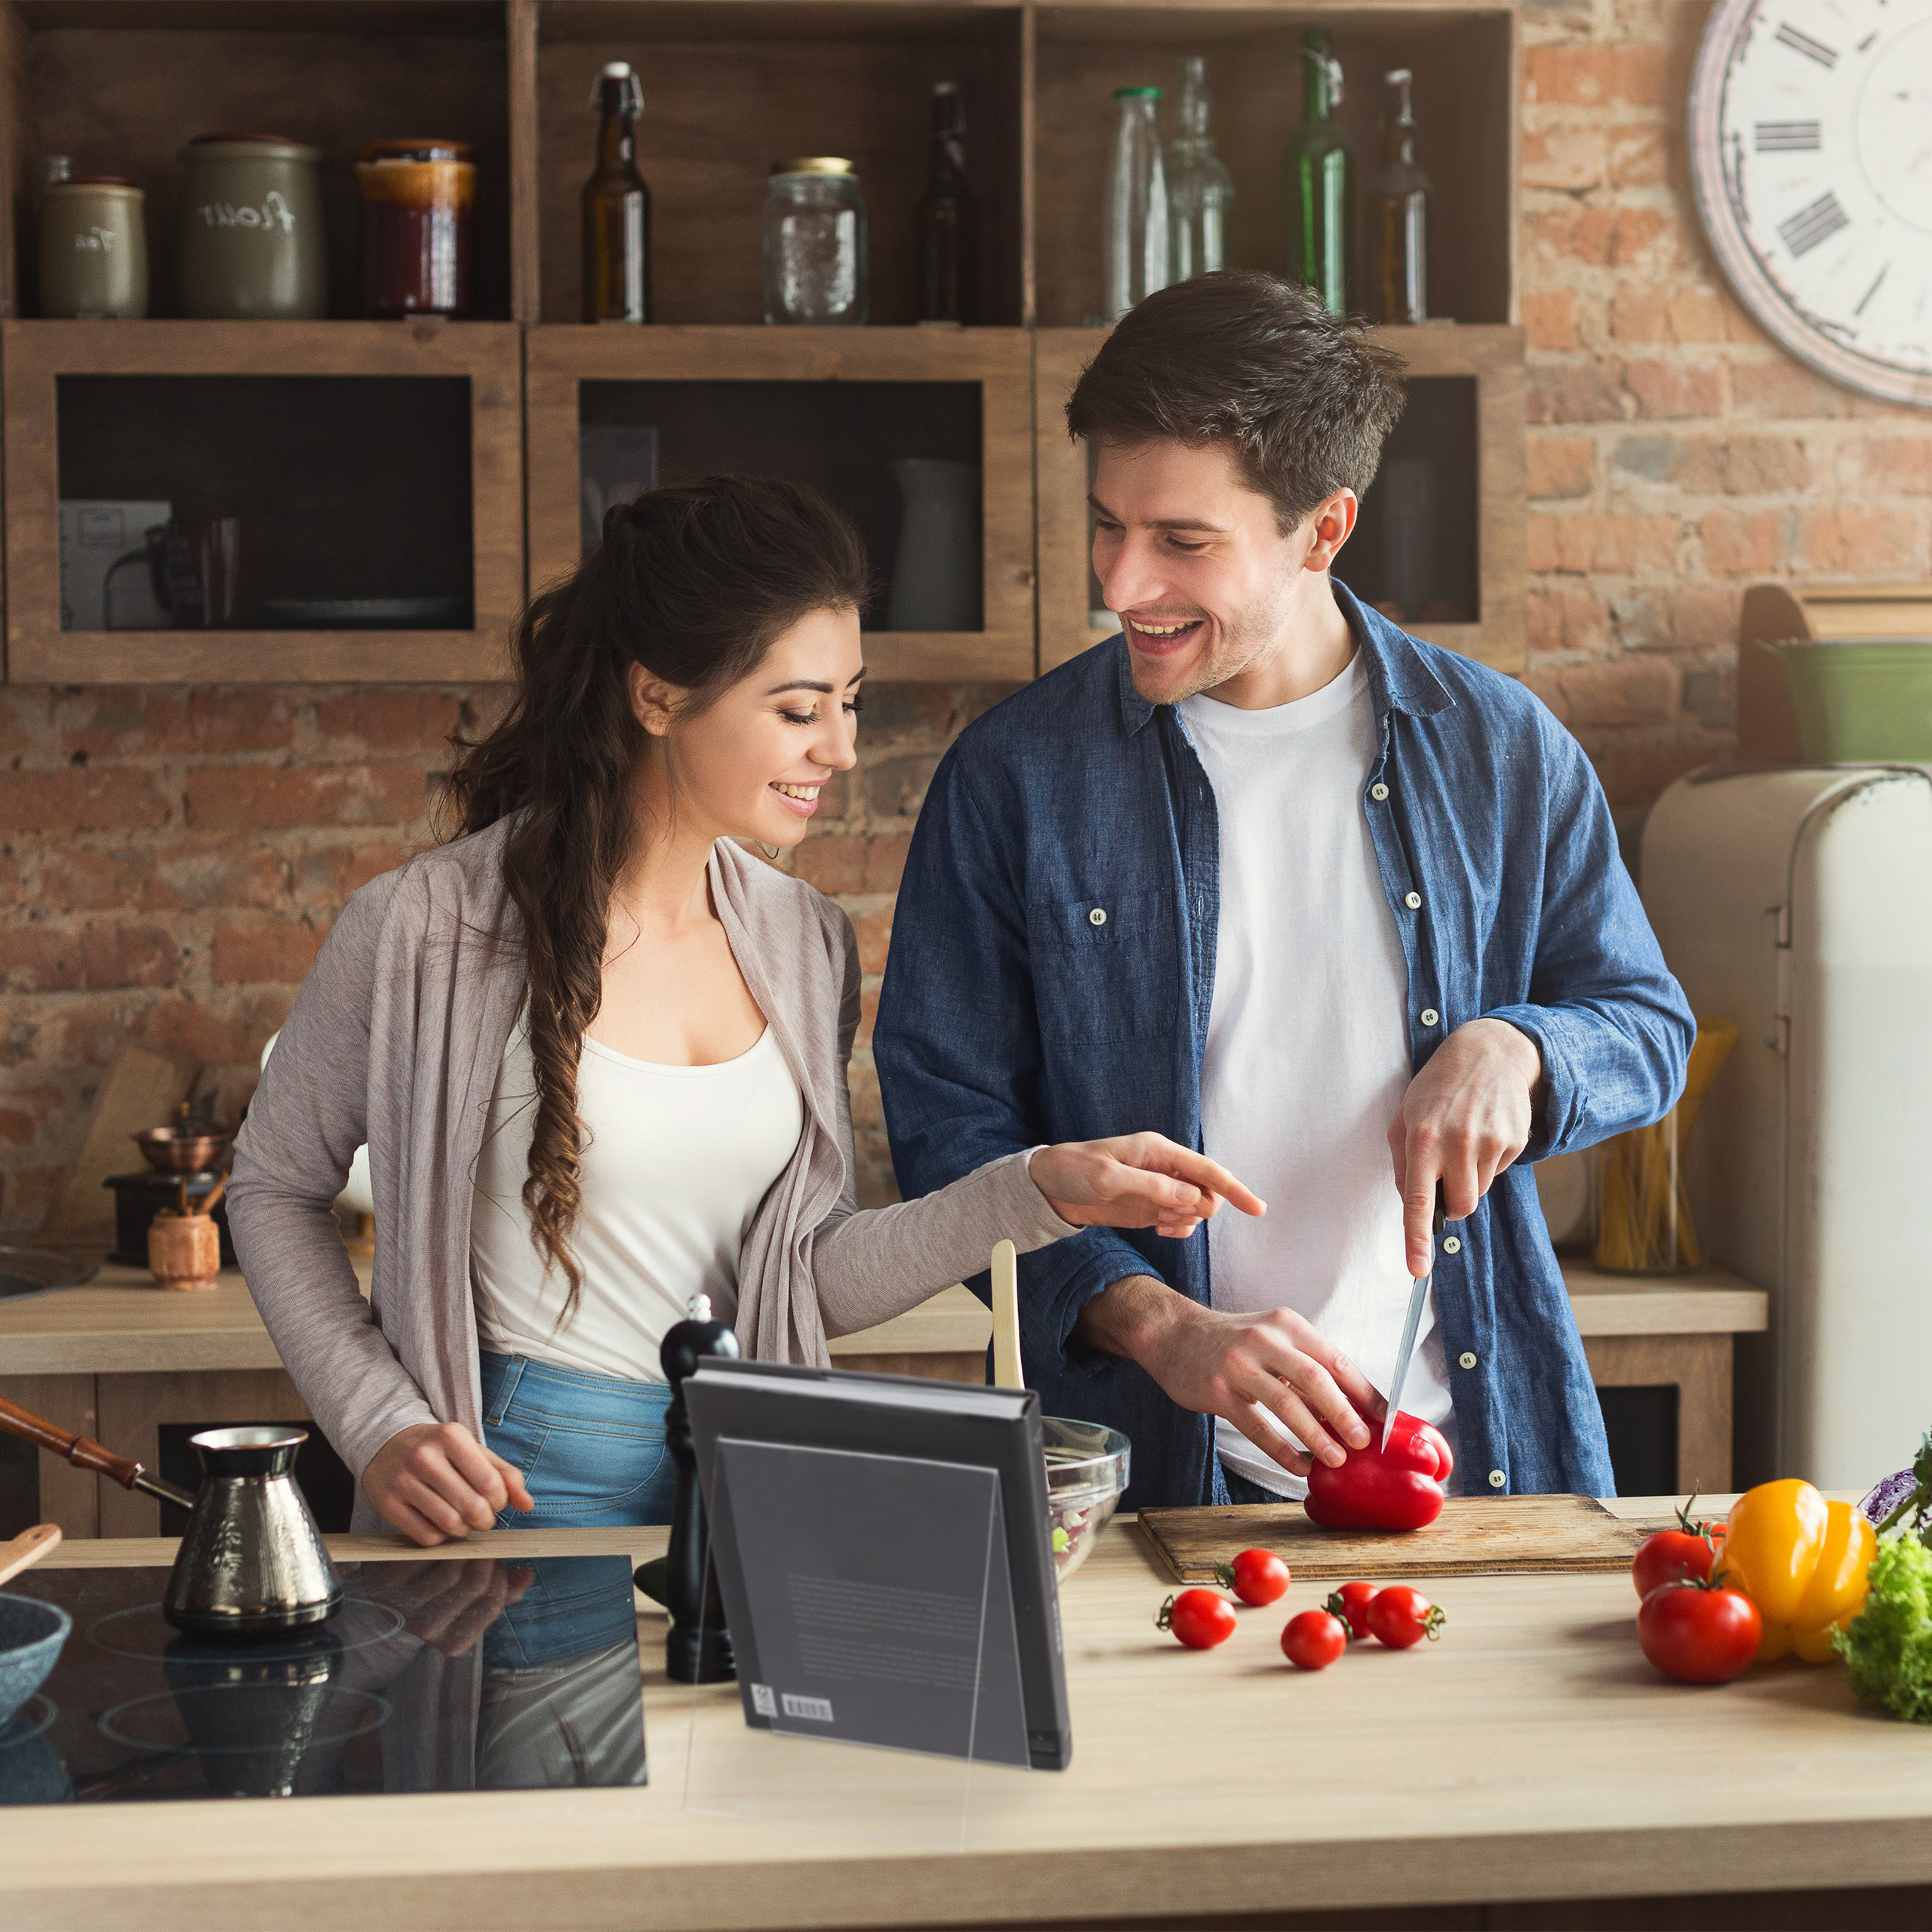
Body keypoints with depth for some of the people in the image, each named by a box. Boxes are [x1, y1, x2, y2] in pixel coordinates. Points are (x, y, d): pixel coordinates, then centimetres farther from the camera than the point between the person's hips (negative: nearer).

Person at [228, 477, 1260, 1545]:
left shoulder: (806, 946, 4)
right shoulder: (426, 932, -10)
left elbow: (814, 1284, 5)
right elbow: (274, 1185, 2)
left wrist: (1040, 1190, -5)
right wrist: (379, 1426, -8)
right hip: (512, 1489, -4)